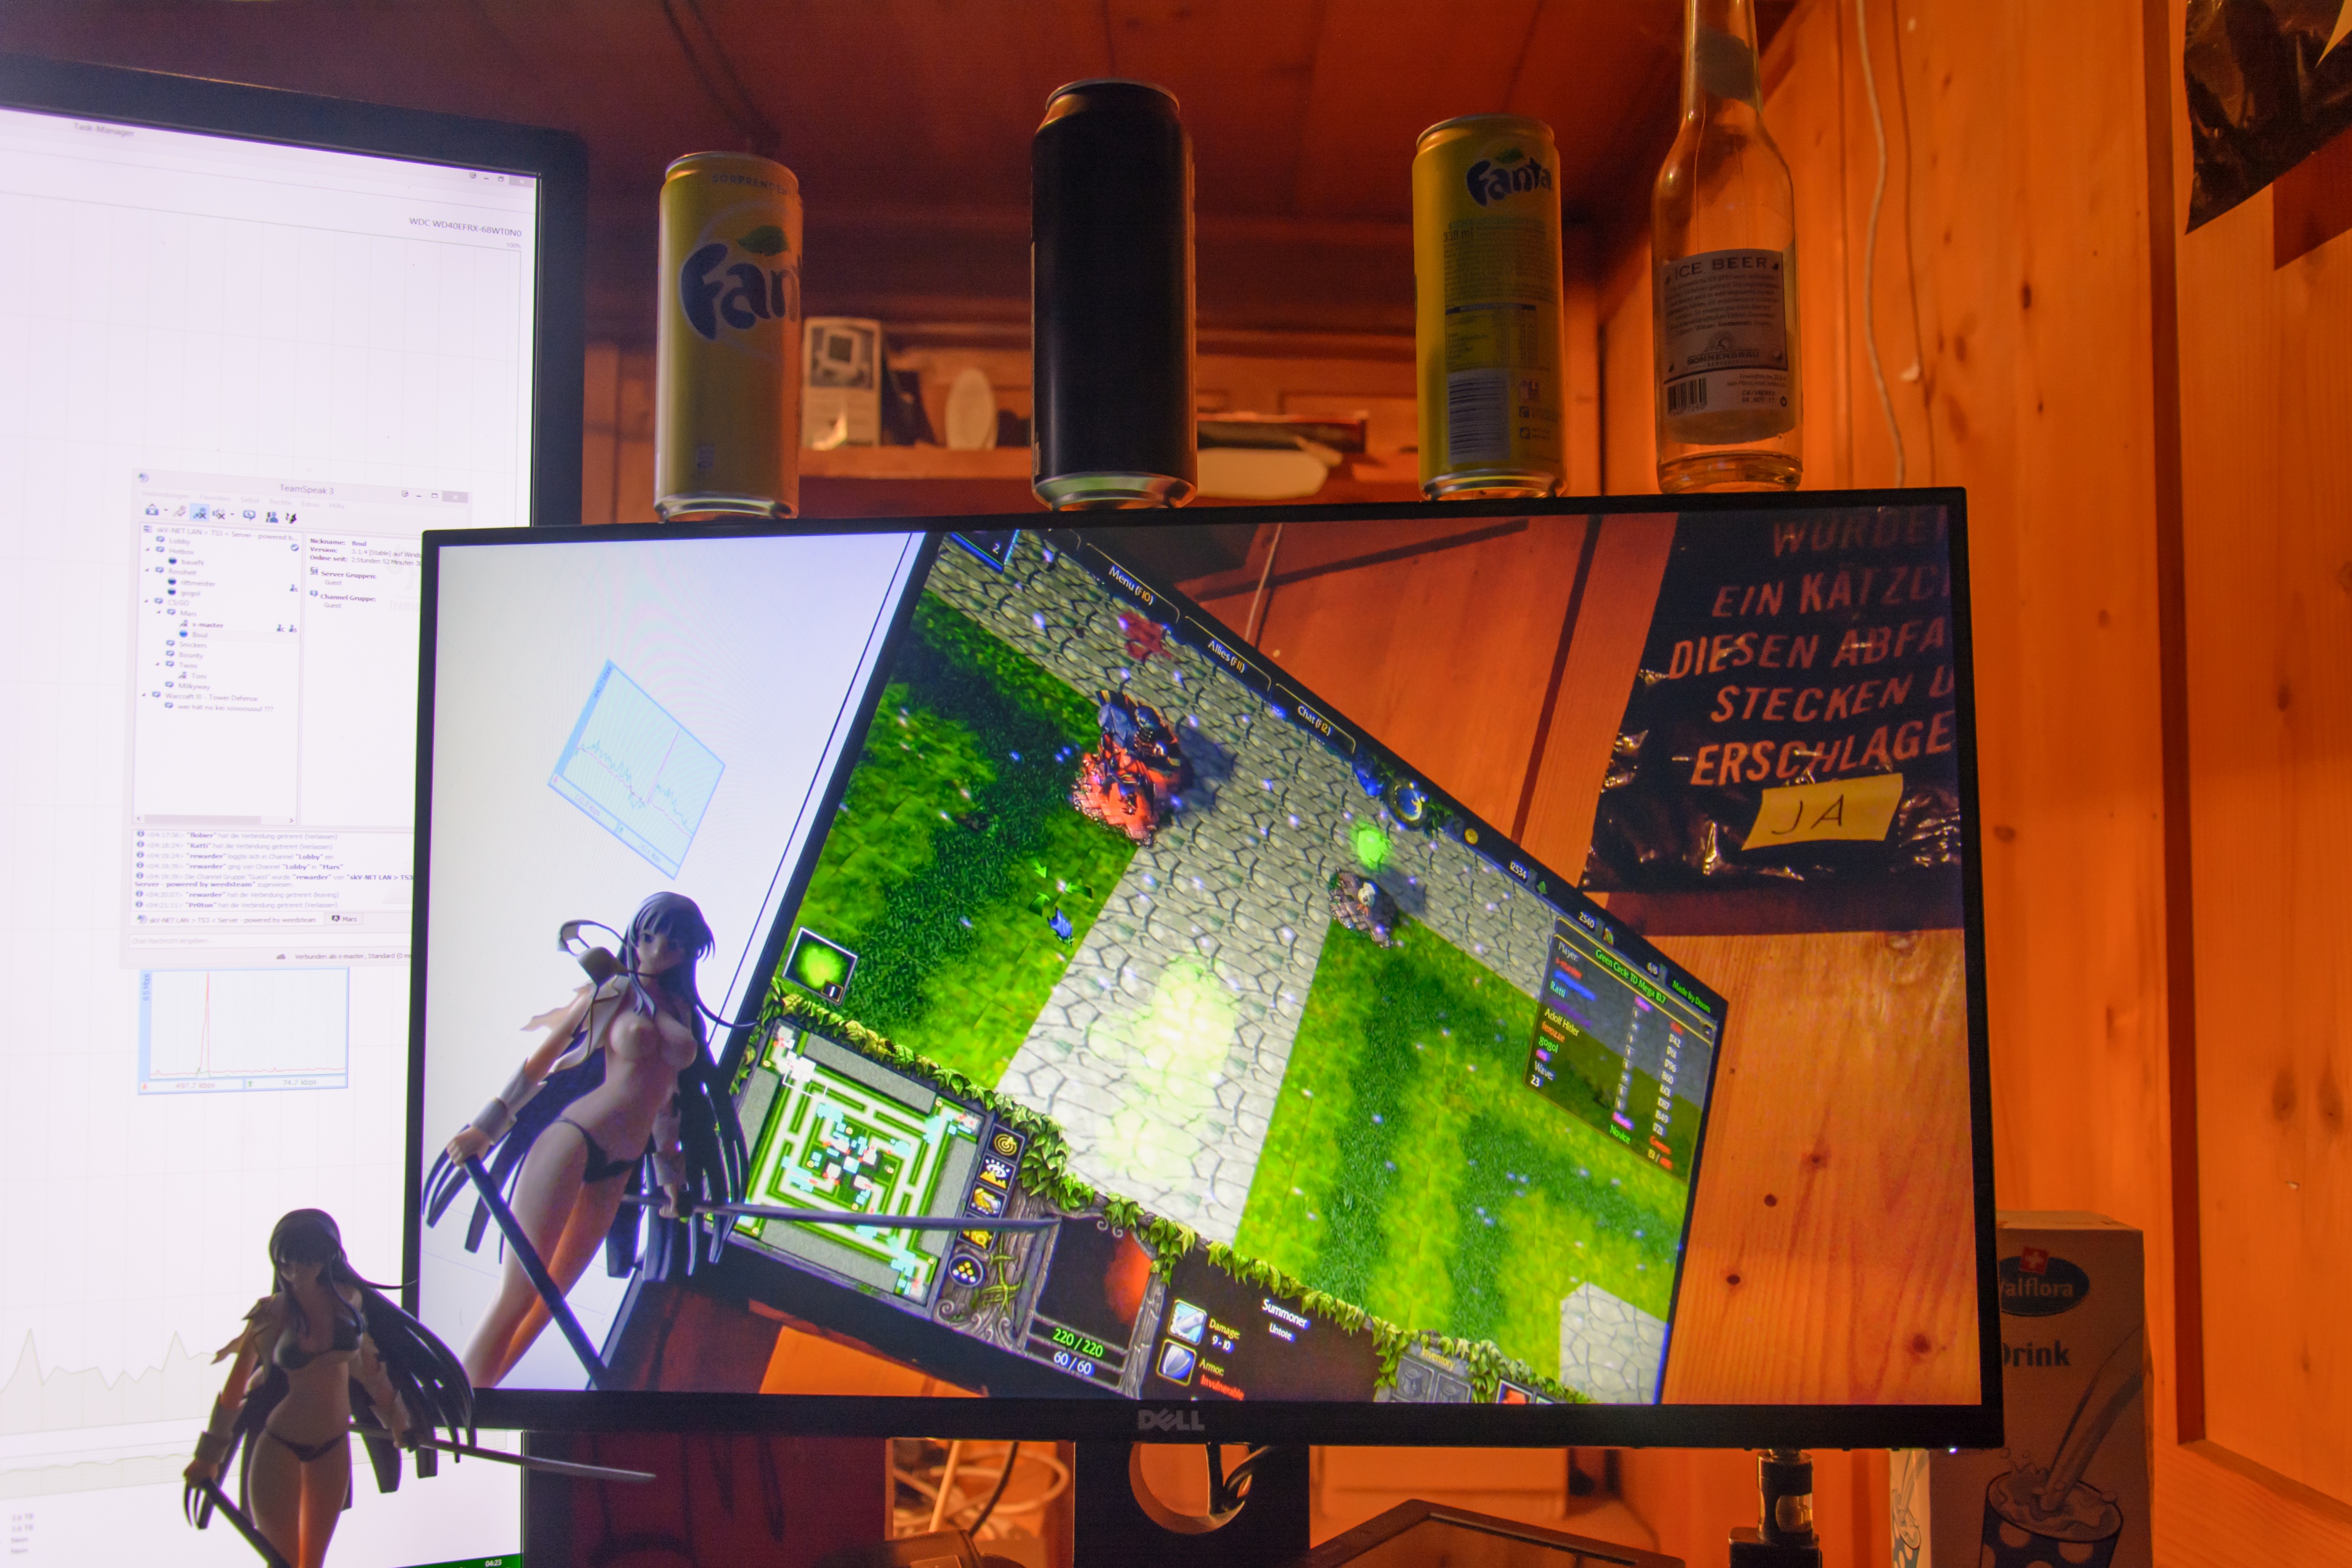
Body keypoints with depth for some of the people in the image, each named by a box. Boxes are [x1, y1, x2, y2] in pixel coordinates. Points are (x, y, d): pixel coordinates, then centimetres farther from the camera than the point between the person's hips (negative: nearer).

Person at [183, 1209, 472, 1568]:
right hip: (279, 1449, -4)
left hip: (333, 1449, 4)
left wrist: (396, 1419, 21)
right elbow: (236, 1384, -5)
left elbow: (365, 1363, 11)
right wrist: (208, 1455, 0)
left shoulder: (349, 1299, -2)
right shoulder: (272, 1313, -13)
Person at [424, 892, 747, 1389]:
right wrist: (487, 1126, -3)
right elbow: (538, 1060, 1)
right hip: (571, 1139, -5)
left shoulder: (681, 1011, 14)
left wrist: (668, 1172, 19)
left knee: (546, 1299, 7)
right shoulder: (607, 991, 0)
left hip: (617, 1168, 5)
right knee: (518, 1295, -9)